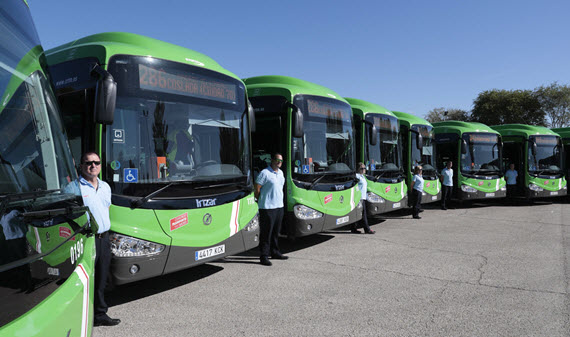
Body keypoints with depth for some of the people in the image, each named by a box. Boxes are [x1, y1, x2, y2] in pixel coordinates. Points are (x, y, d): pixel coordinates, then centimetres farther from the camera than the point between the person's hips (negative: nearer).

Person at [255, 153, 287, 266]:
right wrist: (261, 202, -1)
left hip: (279, 206, 8)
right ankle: (264, 256, 3)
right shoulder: (264, 173, -12)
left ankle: (275, 252, 28)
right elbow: (257, 190, -9)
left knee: (276, 232, 16)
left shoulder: (280, 173, 14)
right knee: (266, 233, -3)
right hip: (267, 208, -8)